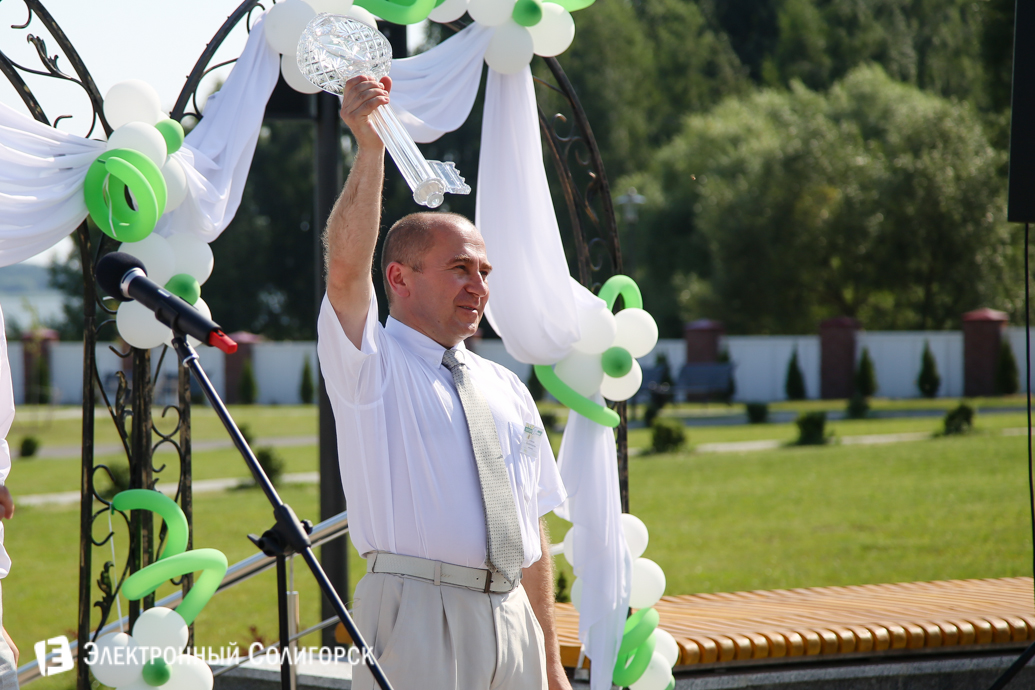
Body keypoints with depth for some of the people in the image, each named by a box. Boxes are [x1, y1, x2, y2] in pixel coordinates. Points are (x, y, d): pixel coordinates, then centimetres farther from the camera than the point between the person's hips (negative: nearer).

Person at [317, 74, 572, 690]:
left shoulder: (507, 390, 20)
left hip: (509, 616, 6)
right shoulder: (372, 365, 3)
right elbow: (346, 268, -16)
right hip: (415, 612, -6)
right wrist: (369, 149, -26)